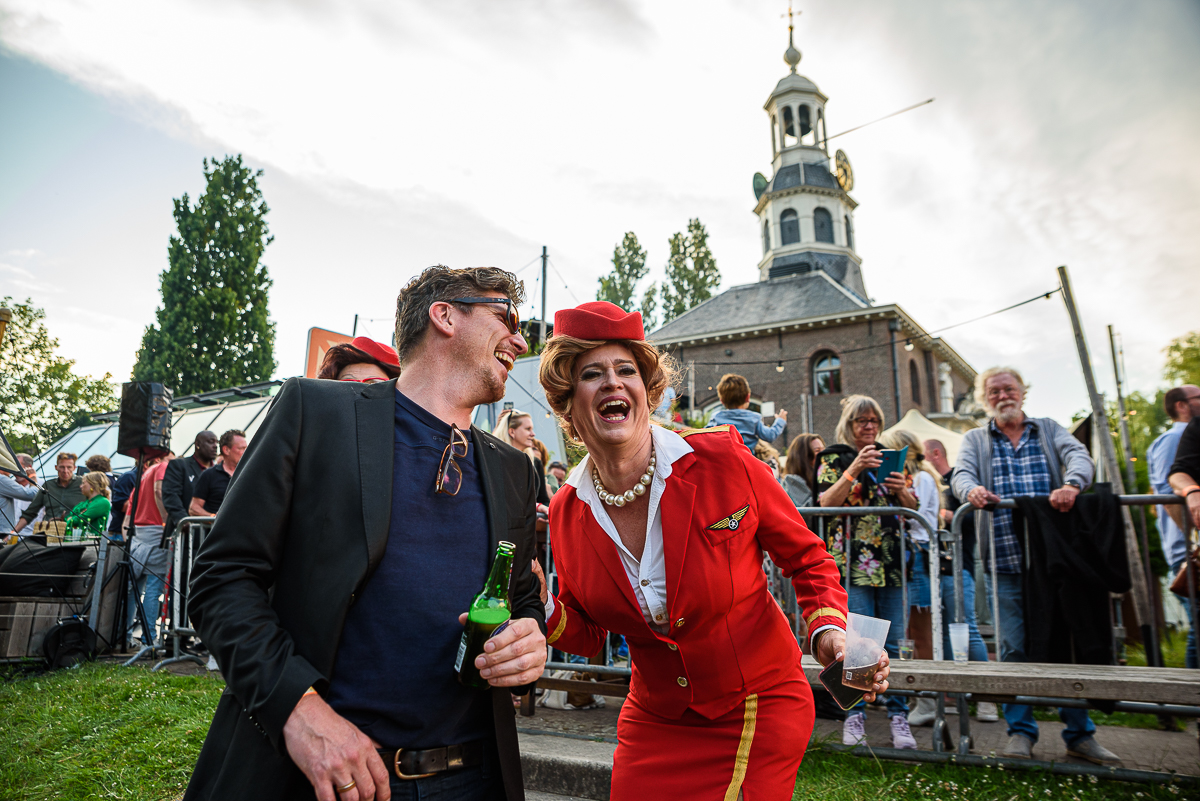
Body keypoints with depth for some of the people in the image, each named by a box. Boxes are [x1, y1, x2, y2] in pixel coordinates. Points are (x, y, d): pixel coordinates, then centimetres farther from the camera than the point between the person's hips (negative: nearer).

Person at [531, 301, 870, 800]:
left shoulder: (724, 462, -20)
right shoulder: (566, 514, -9)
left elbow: (807, 559, -5)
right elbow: (587, 634, 3)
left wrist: (829, 630, -23)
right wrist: (544, 608, -17)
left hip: (760, 711, -3)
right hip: (654, 723, 3)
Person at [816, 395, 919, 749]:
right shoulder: (834, 458, 5)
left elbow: (912, 508, 17)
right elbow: (826, 503, -8)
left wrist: (903, 490, -5)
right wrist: (854, 470, -18)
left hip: (891, 561, 4)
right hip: (852, 561, -4)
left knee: (893, 643, 5)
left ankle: (898, 714, 14)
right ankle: (854, 713, 7)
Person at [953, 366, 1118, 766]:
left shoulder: (1049, 429, 14)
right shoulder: (974, 439, 14)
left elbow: (1079, 456, -4)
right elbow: (962, 474, -2)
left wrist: (1071, 485, -26)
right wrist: (972, 489, -27)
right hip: (1007, 561, 0)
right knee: (1015, 647, 2)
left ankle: (1080, 733, 19)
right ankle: (1020, 730, 14)